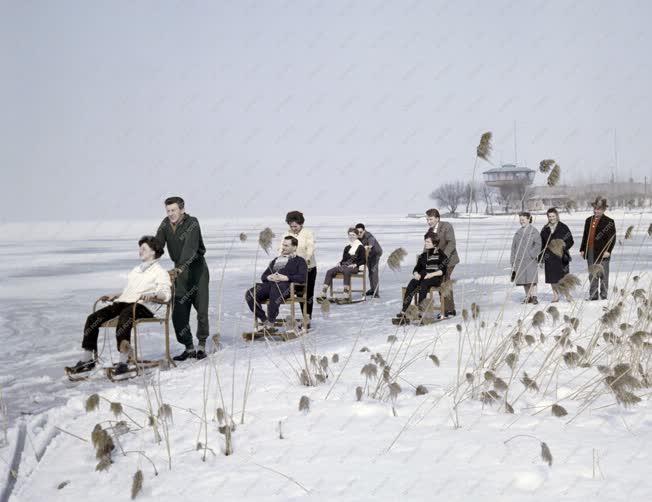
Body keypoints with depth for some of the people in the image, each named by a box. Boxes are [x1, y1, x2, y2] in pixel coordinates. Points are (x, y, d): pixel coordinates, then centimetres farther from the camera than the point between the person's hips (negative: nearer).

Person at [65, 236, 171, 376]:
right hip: (122, 302, 7)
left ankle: (123, 362, -41)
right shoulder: (135, 270, 33)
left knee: (123, 318, -40)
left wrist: (152, 295, -25)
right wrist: (114, 296, 20)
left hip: (141, 306, -7)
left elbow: (166, 295, -6)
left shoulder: (160, 271, 9)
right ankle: (87, 360, -15)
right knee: (93, 318, -15)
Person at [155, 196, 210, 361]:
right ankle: (188, 347, 9)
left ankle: (202, 345, 13)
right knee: (179, 313, -1)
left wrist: (181, 266, -45)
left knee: (201, 309, -2)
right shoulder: (165, 225, 1)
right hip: (180, 272, 5)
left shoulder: (192, 223, -16)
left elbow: (191, 246, -31)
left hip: (197, 269, -5)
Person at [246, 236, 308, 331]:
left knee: (275, 293, -43)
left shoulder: (299, 261, 17)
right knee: (250, 294, -23)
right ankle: (264, 320, -18)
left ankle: (270, 323, -30)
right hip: (270, 283, 6)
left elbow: (302, 278, -2)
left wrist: (285, 278, -13)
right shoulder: (275, 260, 35)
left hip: (286, 285, -6)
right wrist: (269, 277, 3)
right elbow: (263, 276, 28)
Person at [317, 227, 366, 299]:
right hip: (344, 266, 6)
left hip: (354, 267, -6)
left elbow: (363, 261, -3)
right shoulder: (347, 247, 21)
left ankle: (346, 294, -47)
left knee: (346, 271, -42)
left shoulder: (360, 247, 3)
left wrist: (355, 264, -17)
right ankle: (323, 294, -28)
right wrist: (340, 263, 4)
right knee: (329, 271, -19)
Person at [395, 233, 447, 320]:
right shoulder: (423, 255, 21)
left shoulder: (440, 254, 4)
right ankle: (403, 311, -37)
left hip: (436, 278, -4)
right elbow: (417, 268, 17)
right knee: (411, 283, -27)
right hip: (423, 276, 4)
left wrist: (431, 274, -19)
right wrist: (416, 273, -6)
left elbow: (443, 271, -5)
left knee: (423, 283, -37)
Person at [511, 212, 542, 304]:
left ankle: (534, 297, -10)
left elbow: (538, 244, -7)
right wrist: (513, 260, 12)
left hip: (530, 259, -5)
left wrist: (532, 254, -15)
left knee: (531, 279, -11)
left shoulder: (533, 231, -1)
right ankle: (528, 297, 13)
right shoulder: (518, 232, 15)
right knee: (524, 279, 6)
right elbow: (514, 246, 17)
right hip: (519, 260, 5)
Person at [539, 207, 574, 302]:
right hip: (549, 257, 3)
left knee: (562, 277, -5)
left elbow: (571, 241, 0)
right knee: (552, 278, 3)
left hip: (561, 256, -3)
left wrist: (564, 246, -20)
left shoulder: (563, 227, 0)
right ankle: (555, 296, 13)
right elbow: (542, 244, 11)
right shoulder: (545, 229, 9)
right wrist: (541, 258, 7)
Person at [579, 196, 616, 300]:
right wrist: (582, 249, 10)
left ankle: (604, 295, 7)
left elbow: (612, 238, -5)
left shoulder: (609, 222, -2)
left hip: (602, 253, -5)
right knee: (592, 275, 9)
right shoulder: (588, 220, 14)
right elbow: (585, 236, 17)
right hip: (590, 252, 5)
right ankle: (593, 295, 14)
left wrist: (608, 250, -14)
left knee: (603, 275, 0)